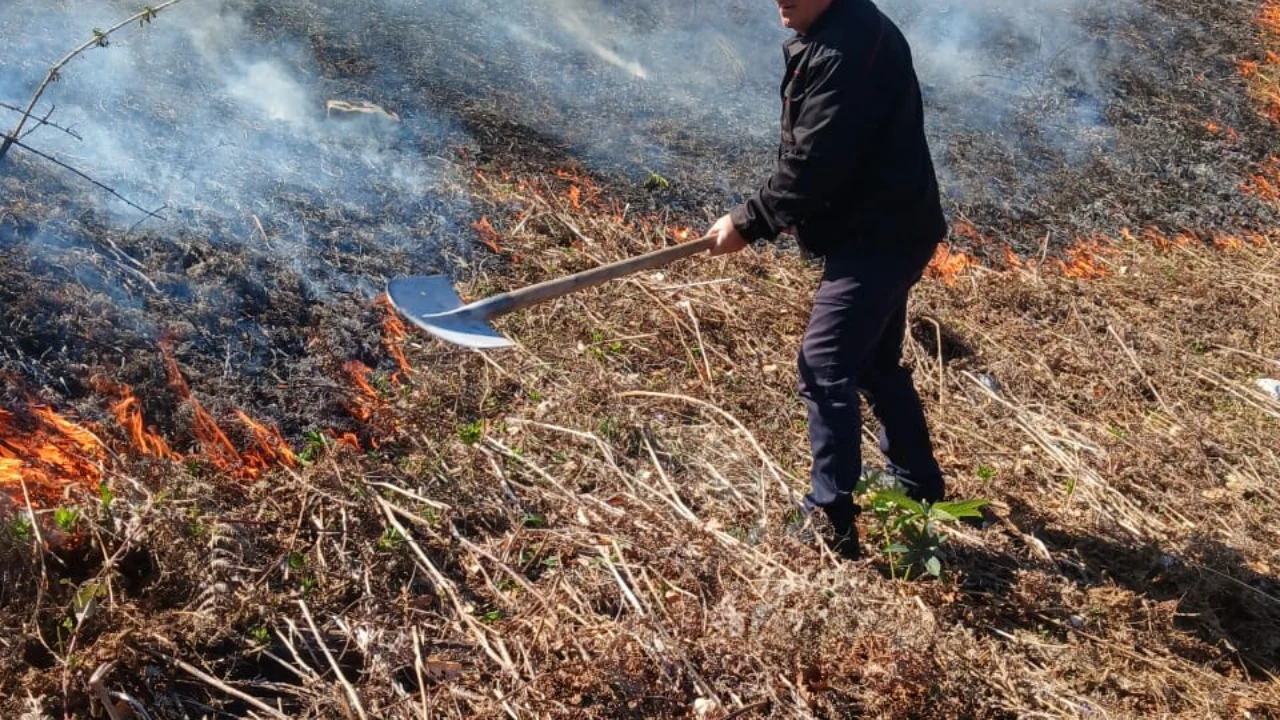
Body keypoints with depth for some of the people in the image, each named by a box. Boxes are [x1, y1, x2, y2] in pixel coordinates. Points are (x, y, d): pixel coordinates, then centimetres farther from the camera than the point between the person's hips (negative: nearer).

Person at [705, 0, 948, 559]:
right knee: (874, 363, 21)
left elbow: (815, 162, -25)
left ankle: (833, 521, -6)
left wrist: (749, 223, -16)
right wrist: (767, 216, 6)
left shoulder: (849, 47, -22)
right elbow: (809, 154, 16)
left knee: (824, 367, -12)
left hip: (880, 236, -11)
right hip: (876, 230, 11)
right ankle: (919, 485, 37)